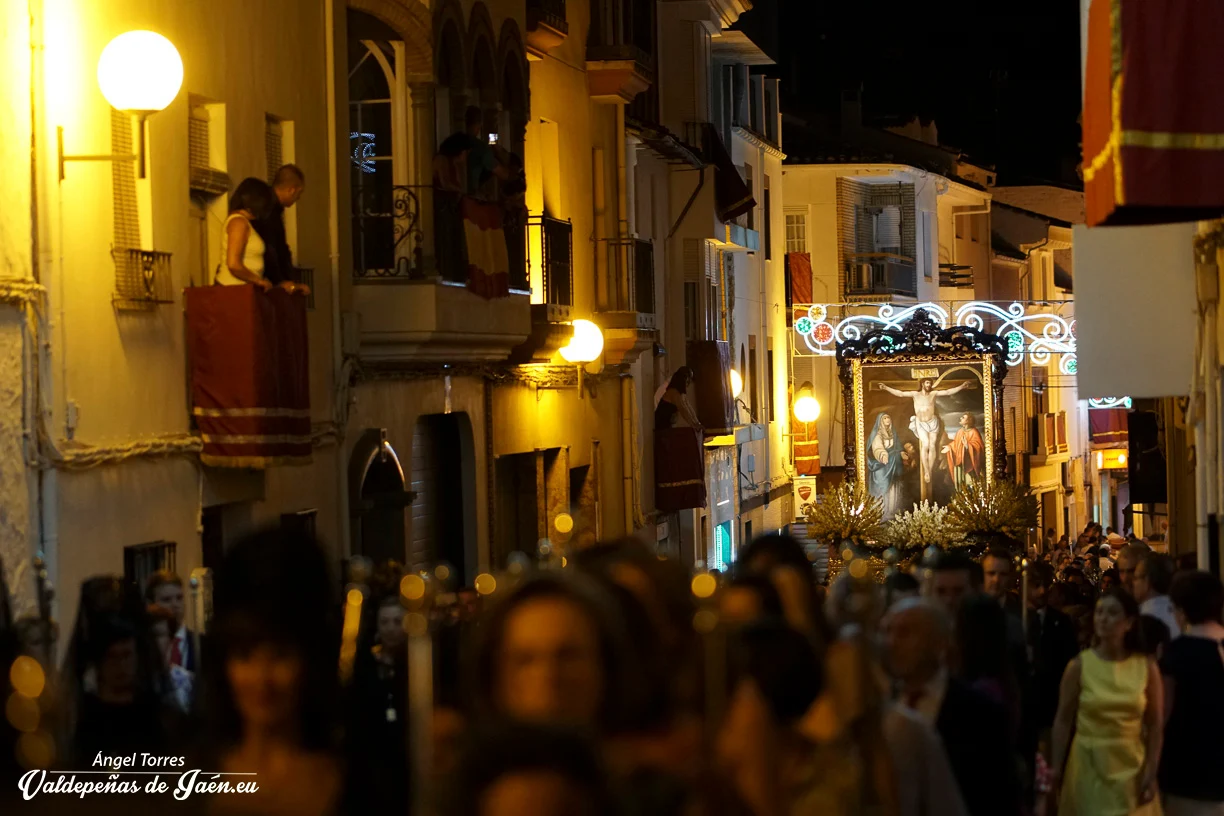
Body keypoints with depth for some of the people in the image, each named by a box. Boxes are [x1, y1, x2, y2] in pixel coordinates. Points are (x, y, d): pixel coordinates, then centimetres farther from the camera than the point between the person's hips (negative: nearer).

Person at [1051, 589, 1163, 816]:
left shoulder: (1147, 667, -2)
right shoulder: (1079, 665, -5)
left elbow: (1155, 725, 1)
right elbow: (1063, 721, -1)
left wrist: (1151, 772, -5)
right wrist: (1057, 769, -3)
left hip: (1131, 767, 1)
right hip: (1088, 765, -1)